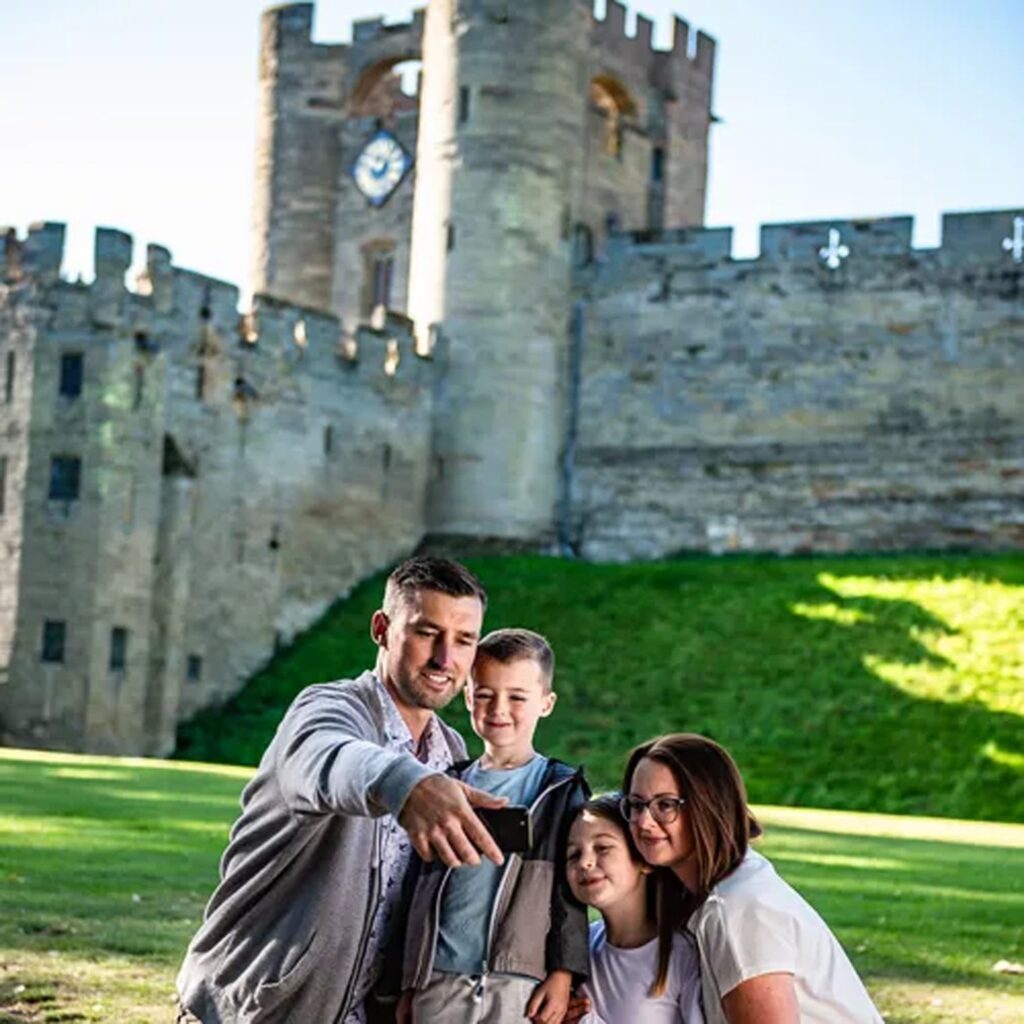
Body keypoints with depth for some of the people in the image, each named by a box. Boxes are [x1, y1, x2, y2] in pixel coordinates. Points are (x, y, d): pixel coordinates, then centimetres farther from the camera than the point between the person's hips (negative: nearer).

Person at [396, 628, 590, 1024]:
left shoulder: (562, 791, 4)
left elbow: (572, 892, 1)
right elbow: (421, 891, 15)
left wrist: (563, 974, -8)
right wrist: (410, 983, 12)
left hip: (520, 987, -3)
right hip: (439, 981, 3)